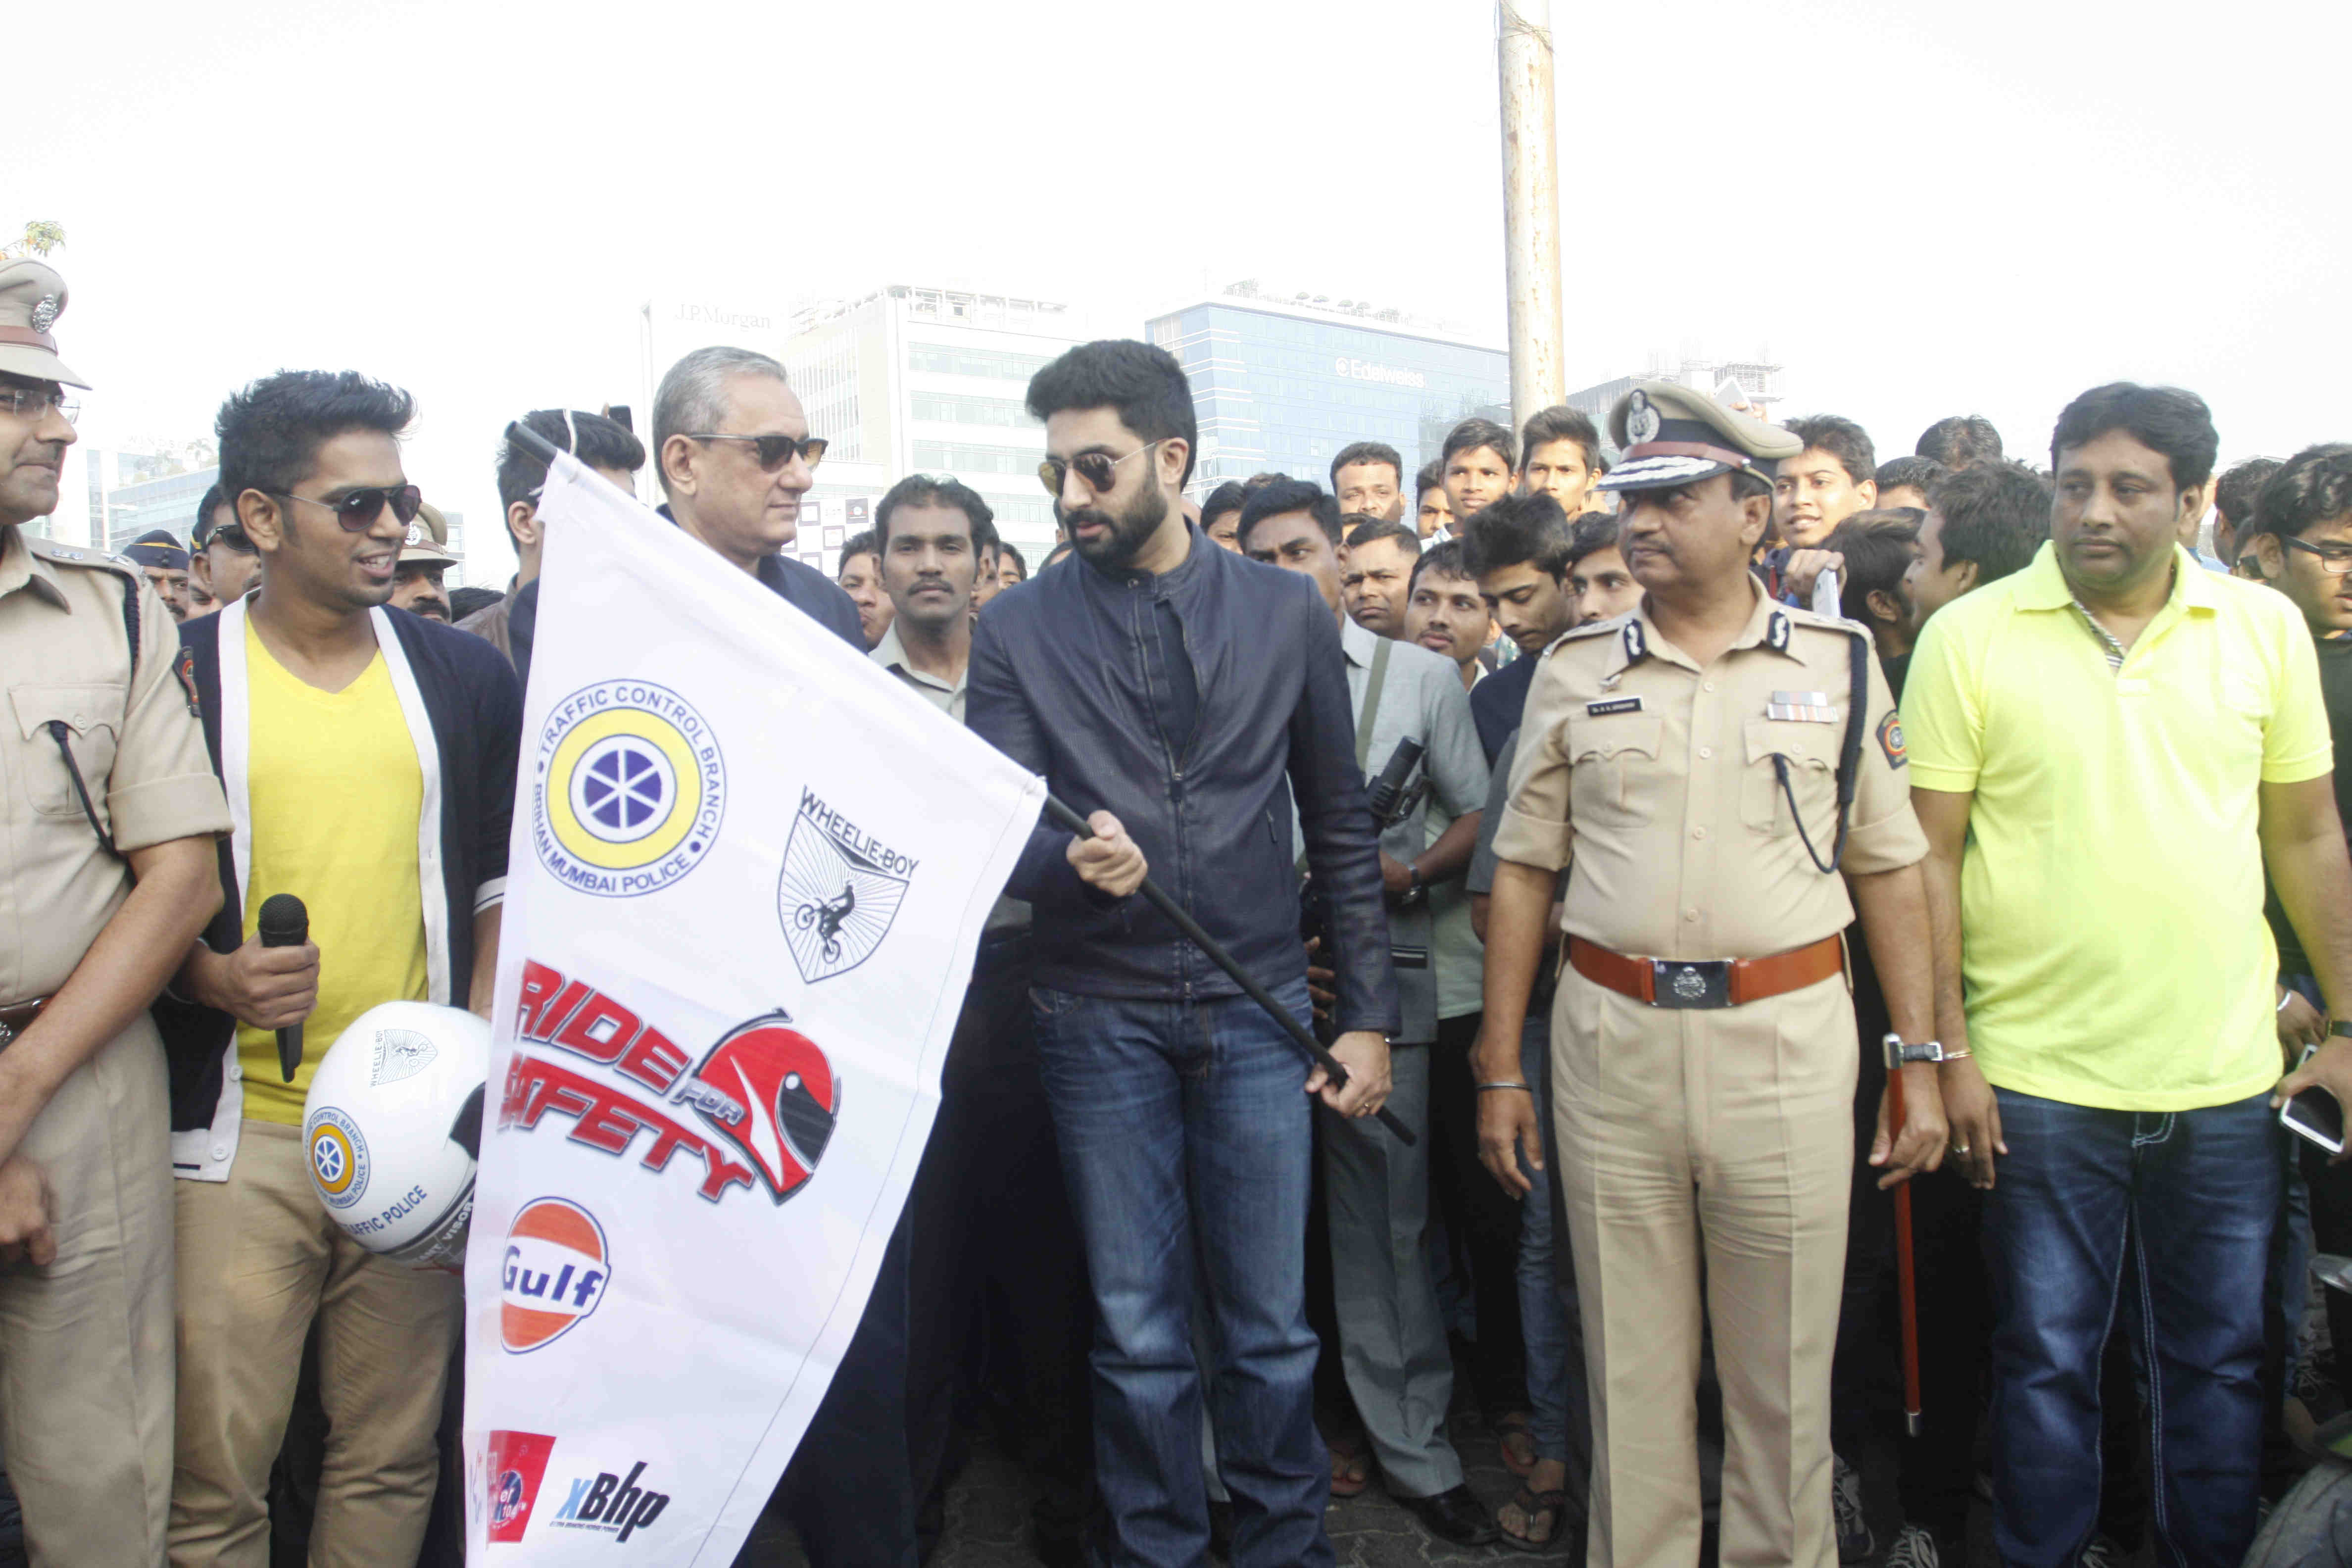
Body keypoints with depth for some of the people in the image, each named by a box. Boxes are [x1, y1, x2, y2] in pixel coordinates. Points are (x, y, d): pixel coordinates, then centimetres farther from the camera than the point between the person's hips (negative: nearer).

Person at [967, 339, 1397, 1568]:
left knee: (1271, 1325, 9)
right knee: (1138, 1333, 10)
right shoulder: (1017, 632, 1)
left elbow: (1340, 828, 6)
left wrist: (1369, 1015, 4)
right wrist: (1073, 862, -27)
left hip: (1257, 1008, 1)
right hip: (1099, 1017, 0)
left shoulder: (1287, 614, 3)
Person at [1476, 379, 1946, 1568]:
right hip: (1610, 1037, 1)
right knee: (1630, 1360, 12)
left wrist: (1921, 1060, 1)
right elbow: (1522, 873, 6)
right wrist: (1500, 1070, 4)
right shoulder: (1574, 671, 5)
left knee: (1783, 1368, 10)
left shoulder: (1839, 666, 4)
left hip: (1788, 1037, -1)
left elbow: (1891, 873, 6)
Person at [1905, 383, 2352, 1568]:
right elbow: (1930, 856, -5)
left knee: (2218, 1359, 16)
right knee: (2047, 1361, 10)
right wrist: (1948, 1052, -8)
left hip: (2225, 1079, 3)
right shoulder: (1969, 637, -5)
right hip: (2037, 1076, -2)